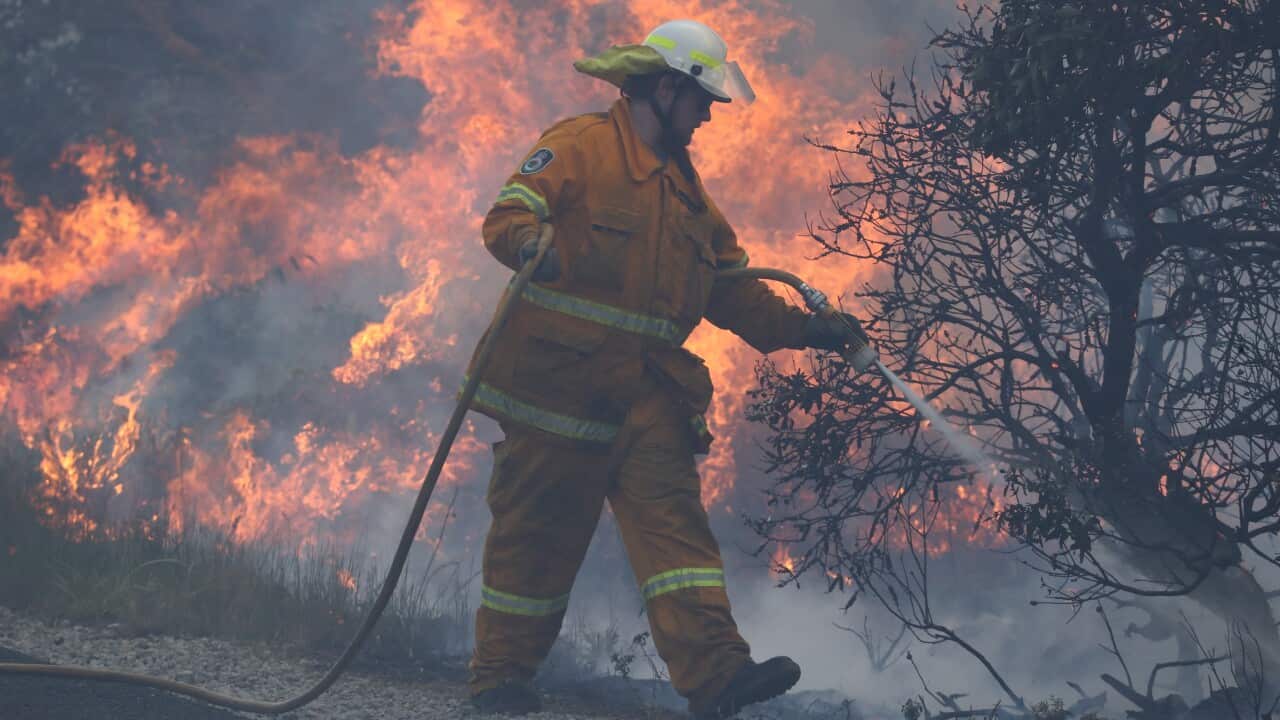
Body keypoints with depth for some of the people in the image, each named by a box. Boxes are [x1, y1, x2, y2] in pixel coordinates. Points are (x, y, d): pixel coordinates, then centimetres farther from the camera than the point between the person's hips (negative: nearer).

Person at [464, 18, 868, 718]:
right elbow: (508, 213, -13)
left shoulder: (684, 187, 22)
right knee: (537, 529, 0)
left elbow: (731, 287, 21)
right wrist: (530, 243, -36)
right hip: (558, 379, -6)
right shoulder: (580, 146, -2)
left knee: (672, 515, -8)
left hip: (645, 389, 6)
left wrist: (801, 328, 10)